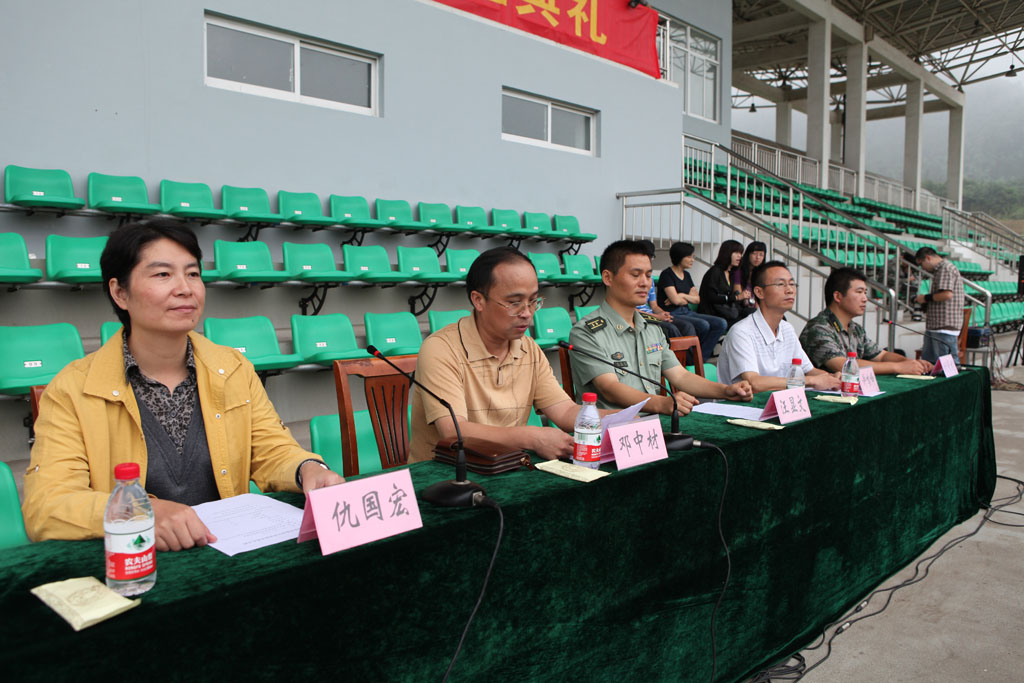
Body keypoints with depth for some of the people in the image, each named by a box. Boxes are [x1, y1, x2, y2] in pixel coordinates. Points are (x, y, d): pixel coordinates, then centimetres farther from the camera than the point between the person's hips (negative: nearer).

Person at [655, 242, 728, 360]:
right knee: (703, 325, -31)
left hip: (687, 312, 8)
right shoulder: (667, 274, -6)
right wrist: (688, 298, 3)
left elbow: (697, 299, 15)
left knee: (721, 323, -11)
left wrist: (682, 296, -1)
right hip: (672, 315, -8)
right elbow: (675, 299, -15)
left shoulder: (686, 275, 18)